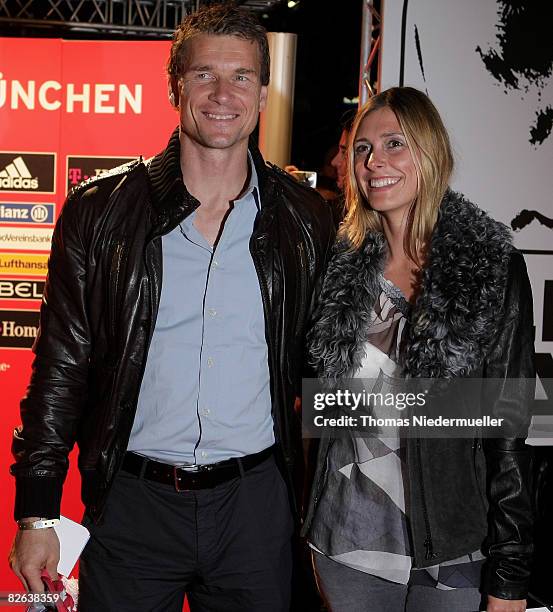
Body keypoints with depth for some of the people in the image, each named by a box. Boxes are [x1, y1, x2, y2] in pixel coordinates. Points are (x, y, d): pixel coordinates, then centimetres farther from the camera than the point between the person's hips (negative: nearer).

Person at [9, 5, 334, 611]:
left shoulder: (305, 220, 0)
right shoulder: (100, 210, -3)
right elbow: (60, 367, -1)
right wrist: (36, 512, -3)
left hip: (255, 500, 1)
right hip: (132, 500, 0)